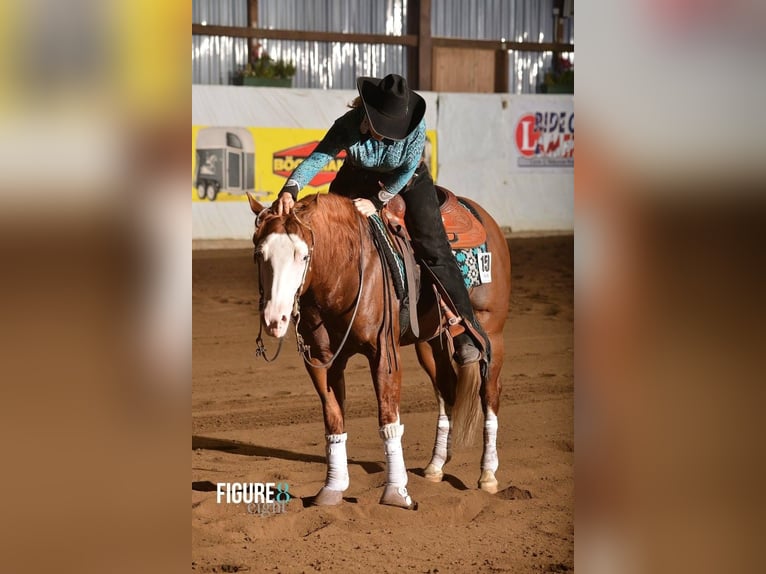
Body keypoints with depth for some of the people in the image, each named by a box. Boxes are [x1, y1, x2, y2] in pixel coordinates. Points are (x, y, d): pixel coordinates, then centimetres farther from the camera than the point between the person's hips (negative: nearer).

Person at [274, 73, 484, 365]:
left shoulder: (416, 126, -32)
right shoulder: (349, 125, -32)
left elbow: (407, 169, -21)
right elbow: (316, 158, -36)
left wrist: (378, 200, -28)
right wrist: (290, 189, -53)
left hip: (408, 182, -2)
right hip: (358, 180, 2)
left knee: (433, 249, -13)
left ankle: (467, 331, -11)